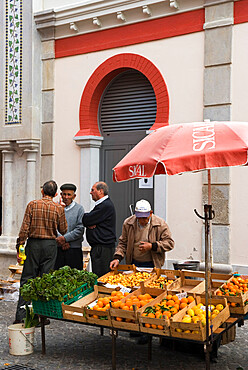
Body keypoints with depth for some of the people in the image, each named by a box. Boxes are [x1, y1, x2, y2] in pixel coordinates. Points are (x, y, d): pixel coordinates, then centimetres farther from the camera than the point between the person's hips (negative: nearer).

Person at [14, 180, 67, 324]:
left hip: (33, 244, 0)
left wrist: (19, 246, 0)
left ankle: (20, 316, 3)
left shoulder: (32, 205, -2)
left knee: (27, 279, 5)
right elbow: (63, 230, 5)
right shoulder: (59, 208, -1)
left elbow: (25, 227, -6)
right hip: (50, 246, 0)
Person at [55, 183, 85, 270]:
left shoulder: (79, 208, 3)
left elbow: (80, 229, -3)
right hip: (57, 248, 1)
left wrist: (65, 238, -12)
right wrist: (62, 242, -9)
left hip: (74, 250, -1)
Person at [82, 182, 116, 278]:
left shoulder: (106, 206, -15)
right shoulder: (102, 204, 19)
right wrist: (89, 224, -7)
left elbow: (86, 220, -17)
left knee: (100, 278, -8)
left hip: (103, 248, -10)